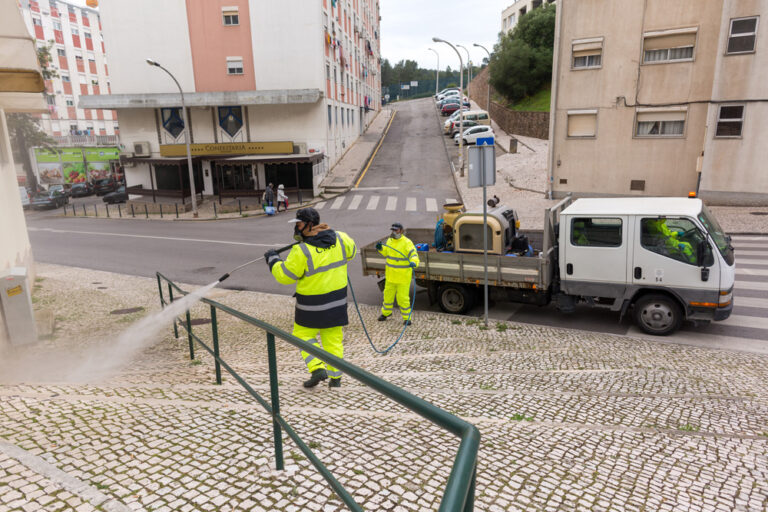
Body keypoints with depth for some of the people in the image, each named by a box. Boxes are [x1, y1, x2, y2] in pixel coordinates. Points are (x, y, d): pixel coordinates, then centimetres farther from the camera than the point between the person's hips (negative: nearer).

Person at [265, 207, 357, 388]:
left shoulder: (302, 251, -20)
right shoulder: (340, 239, -4)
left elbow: (285, 276, -11)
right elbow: (351, 252, 18)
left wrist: (273, 259, 5)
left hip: (312, 302, -5)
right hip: (337, 299, 5)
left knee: (303, 334, 15)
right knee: (333, 338, 14)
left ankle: (317, 369, 2)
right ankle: (335, 377, 20)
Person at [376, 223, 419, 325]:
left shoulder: (407, 242, -15)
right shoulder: (390, 240, 6)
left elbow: (414, 255, -24)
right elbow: (386, 253, 20)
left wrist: (413, 262, -45)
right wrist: (381, 248, 0)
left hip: (403, 276, -6)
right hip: (391, 275, 6)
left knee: (403, 297, -3)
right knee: (388, 294, 19)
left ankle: (407, 317, 14)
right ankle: (386, 312, 40)